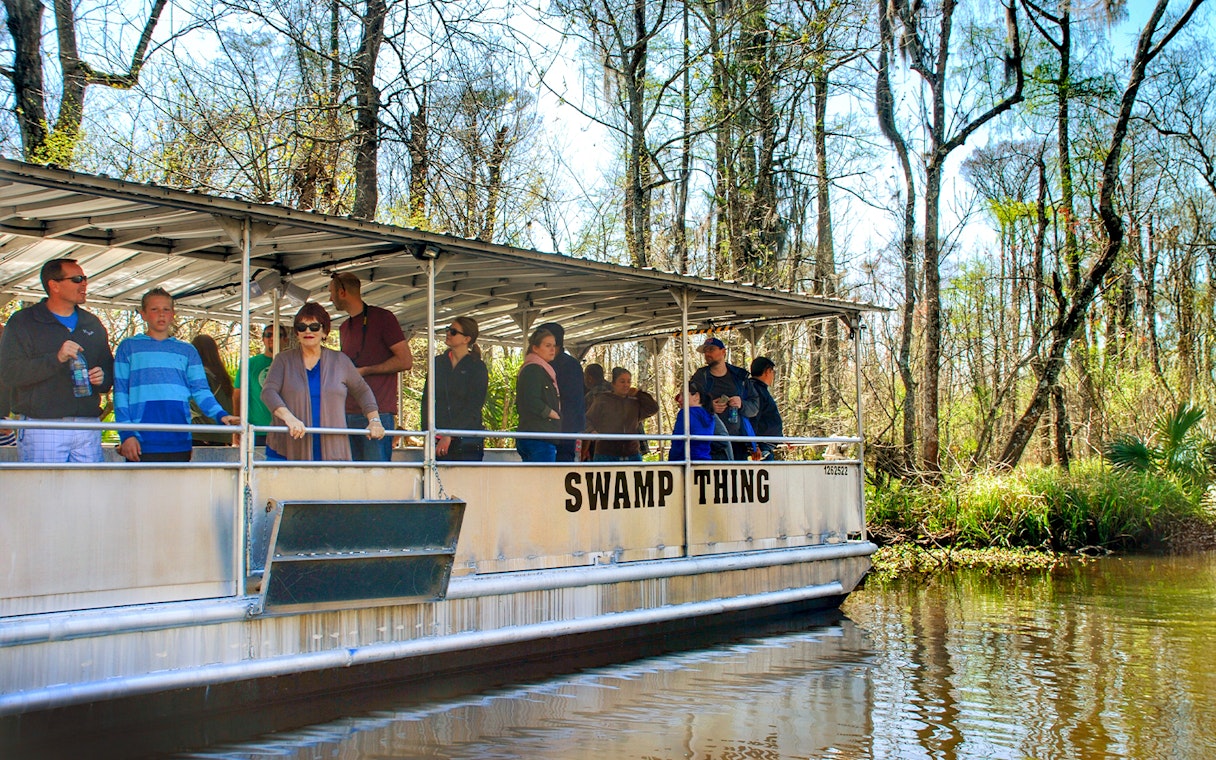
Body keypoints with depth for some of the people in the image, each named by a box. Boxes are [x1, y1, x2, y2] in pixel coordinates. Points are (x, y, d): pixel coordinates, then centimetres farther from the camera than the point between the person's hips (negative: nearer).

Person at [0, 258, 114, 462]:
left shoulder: (93, 324, 20)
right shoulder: (23, 322, 4)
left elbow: (109, 370, 24)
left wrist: (103, 378, 0)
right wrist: (56, 359, -18)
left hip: (88, 429, 4)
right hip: (42, 429, -4)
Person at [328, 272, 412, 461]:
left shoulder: (382, 318, -2)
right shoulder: (344, 328, 22)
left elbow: (405, 361, -9)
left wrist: (364, 371, -9)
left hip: (377, 412, -7)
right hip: (348, 414, 7)